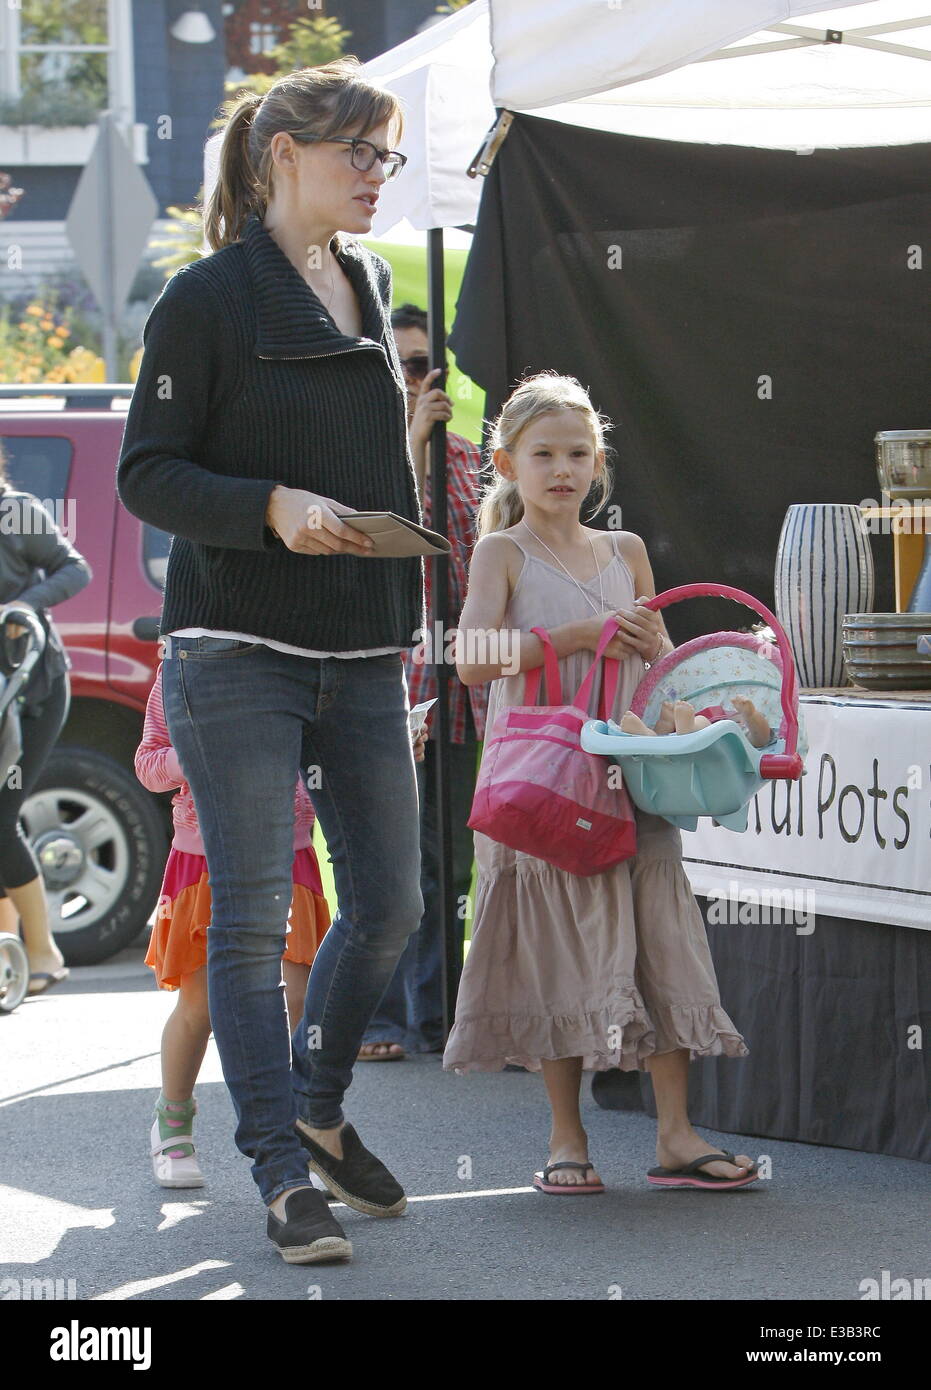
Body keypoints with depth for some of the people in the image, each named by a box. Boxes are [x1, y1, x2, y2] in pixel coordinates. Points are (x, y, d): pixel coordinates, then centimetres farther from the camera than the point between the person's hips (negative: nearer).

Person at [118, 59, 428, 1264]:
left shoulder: (371, 288, 14)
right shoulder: (208, 299, -5)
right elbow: (146, 476, -8)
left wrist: (404, 613, 19)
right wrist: (274, 507, -22)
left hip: (361, 656, 6)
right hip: (238, 653, -6)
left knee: (389, 902, 6)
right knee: (252, 915, -5)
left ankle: (316, 1106, 29)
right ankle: (284, 1174, -1)